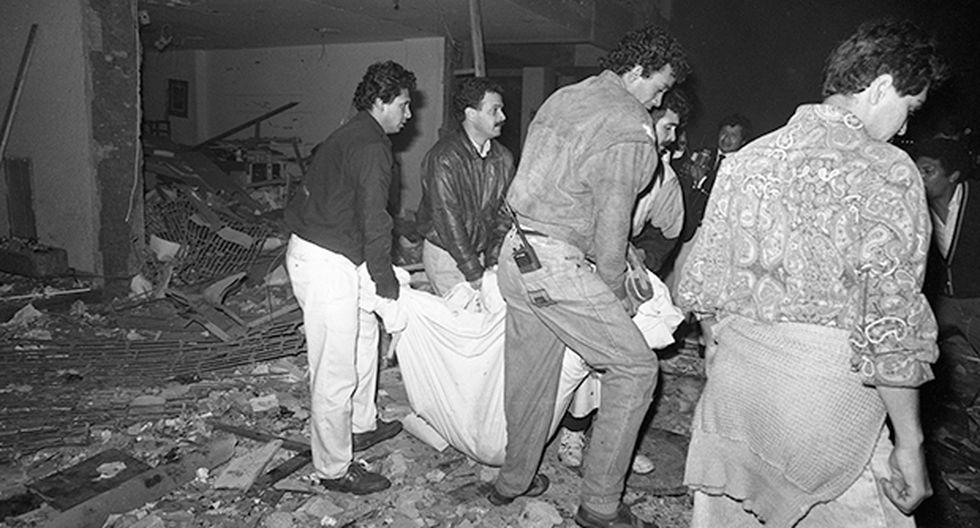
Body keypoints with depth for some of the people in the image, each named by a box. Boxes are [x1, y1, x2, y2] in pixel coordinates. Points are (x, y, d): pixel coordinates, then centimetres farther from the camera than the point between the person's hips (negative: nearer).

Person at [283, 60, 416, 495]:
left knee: (364, 335, 24)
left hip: (331, 255, 11)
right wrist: (385, 282, -10)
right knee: (335, 371, -1)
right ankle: (334, 470, 12)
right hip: (326, 263, -11)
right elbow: (373, 222, -20)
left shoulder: (349, 136, 16)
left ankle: (361, 426, 40)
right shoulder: (371, 147, -16)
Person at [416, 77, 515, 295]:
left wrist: (491, 264, -4)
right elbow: (448, 222, -19)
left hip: (481, 253, 5)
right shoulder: (443, 158, -18)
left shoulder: (504, 158, 1)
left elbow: (503, 215, 5)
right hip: (445, 254, -5)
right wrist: (475, 274, -18)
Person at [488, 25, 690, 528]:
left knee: (531, 373, 21)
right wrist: (616, 291, 1)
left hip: (516, 254, 9)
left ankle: (513, 480, 37)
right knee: (634, 368, 3)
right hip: (556, 266, -9)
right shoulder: (631, 128, -11)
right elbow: (612, 221, -14)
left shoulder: (562, 98, 15)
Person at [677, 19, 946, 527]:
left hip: (733, 374, 6)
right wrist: (909, 443, -4)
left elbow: (702, 284, 11)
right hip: (824, 389, -6)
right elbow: (891, 321, -13)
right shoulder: (887, 171, -9)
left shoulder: (748, 156, 7)